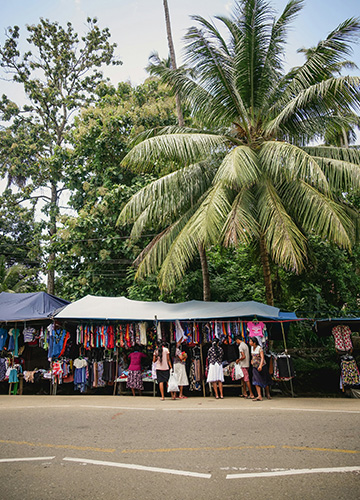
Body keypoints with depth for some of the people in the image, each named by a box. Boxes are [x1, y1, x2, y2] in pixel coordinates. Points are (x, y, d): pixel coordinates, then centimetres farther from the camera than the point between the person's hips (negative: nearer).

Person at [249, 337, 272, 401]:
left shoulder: (259, 348, -16)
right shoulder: (252, 348, 5)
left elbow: (262, 357, -25)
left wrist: (260, 365, -36)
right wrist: (252, 360, 20)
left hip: (262, 367, -6)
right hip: (255, 367, 6)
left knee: (265, 381, 7)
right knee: (256, 382, -7)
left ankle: (268, 394, 27)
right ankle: (259, 396, -9)